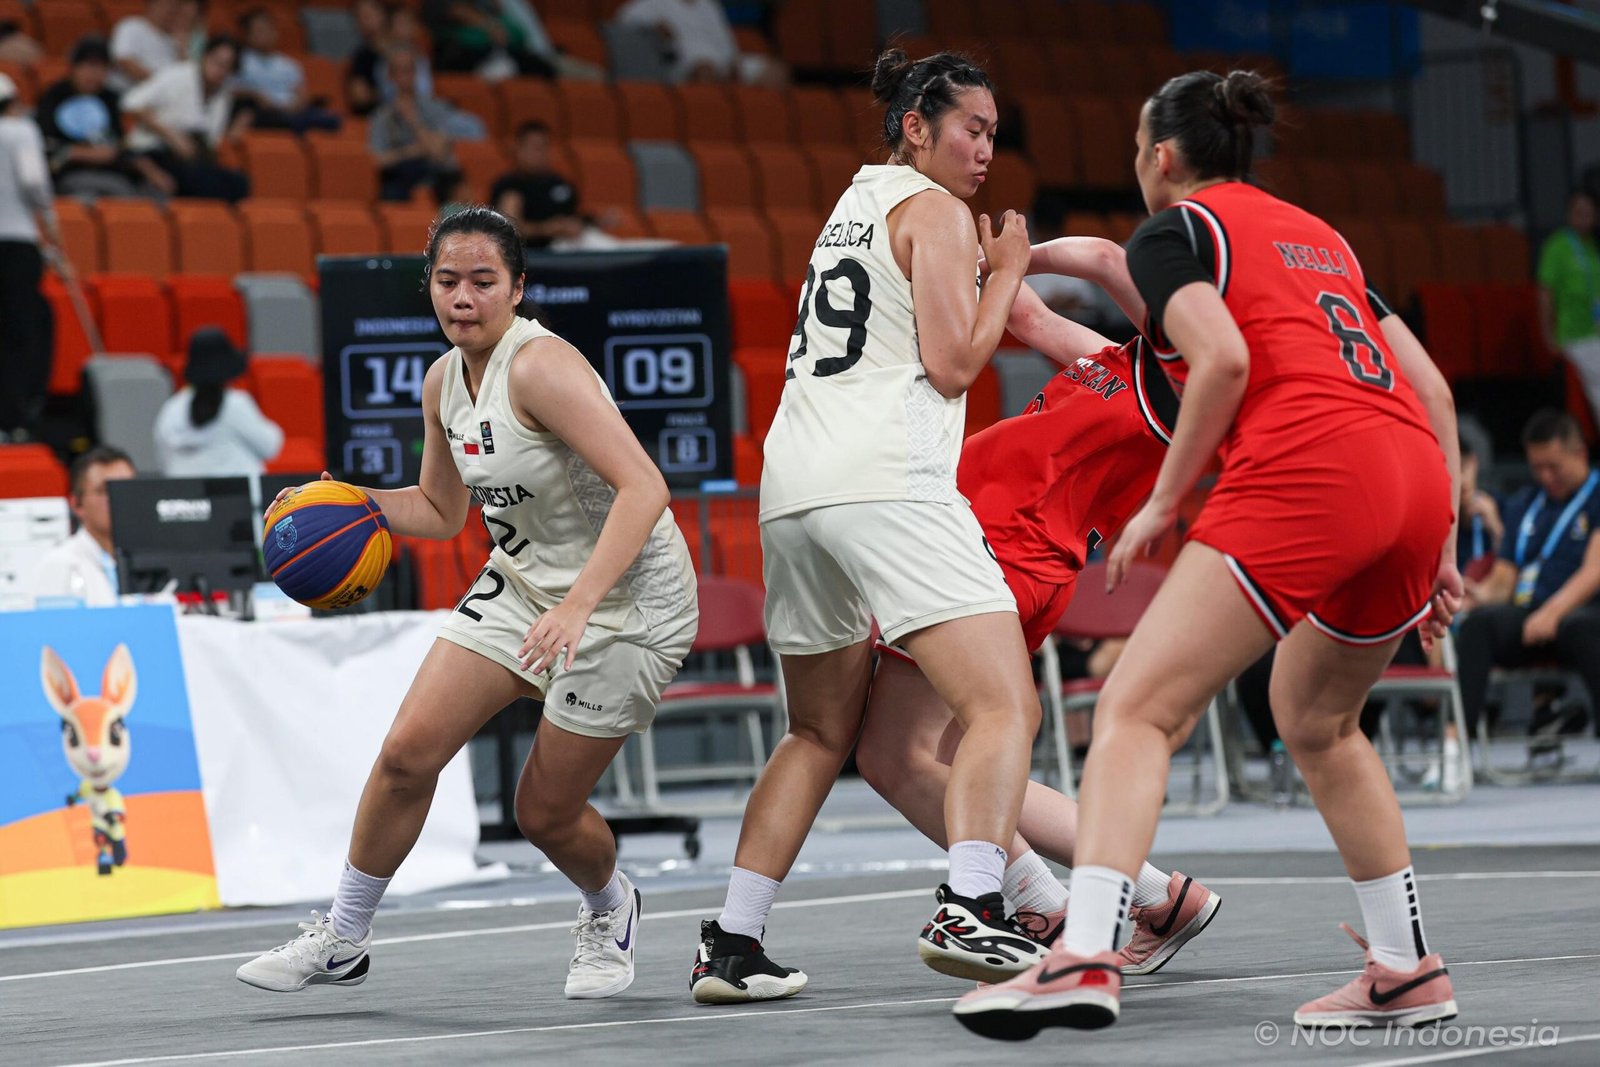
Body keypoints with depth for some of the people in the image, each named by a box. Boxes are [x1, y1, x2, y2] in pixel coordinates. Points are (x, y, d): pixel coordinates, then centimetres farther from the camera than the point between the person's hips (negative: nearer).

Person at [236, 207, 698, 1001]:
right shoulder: (443, 382, 1)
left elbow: (643, 488, -34)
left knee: (545, 812, 0)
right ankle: (342, 941, 12)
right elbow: (442, 510, 17)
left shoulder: (541, 366, -25)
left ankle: (610, 913, 34)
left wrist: (577, 607, -41)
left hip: (625, 598, -7)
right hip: (522, 580, 7)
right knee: (408, 751, -5)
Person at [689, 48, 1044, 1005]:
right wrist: (1007, 272, 7)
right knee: (1006, 708, -12)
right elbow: (953, 363, -6)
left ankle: (731, 945, 10)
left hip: (792, 490, 9)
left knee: (821, 735, 17)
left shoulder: (857, 203, 26)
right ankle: (970, 914, -30)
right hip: (888, 486, -9)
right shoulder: (934, 211, 1)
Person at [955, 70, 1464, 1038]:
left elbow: (1224, 358, -11)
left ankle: (1085, 958, -26)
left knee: (1136, 711, -9)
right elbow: (1432, 387, 24)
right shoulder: (1318, 235, 30)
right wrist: (1441, 545, 24)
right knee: (1318, 722, 27)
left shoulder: (1176, 231, 9)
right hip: (1416, 481, 8)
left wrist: (1163, 502, -2)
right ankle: (1409, 973, 26)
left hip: (1304, 470, -8)